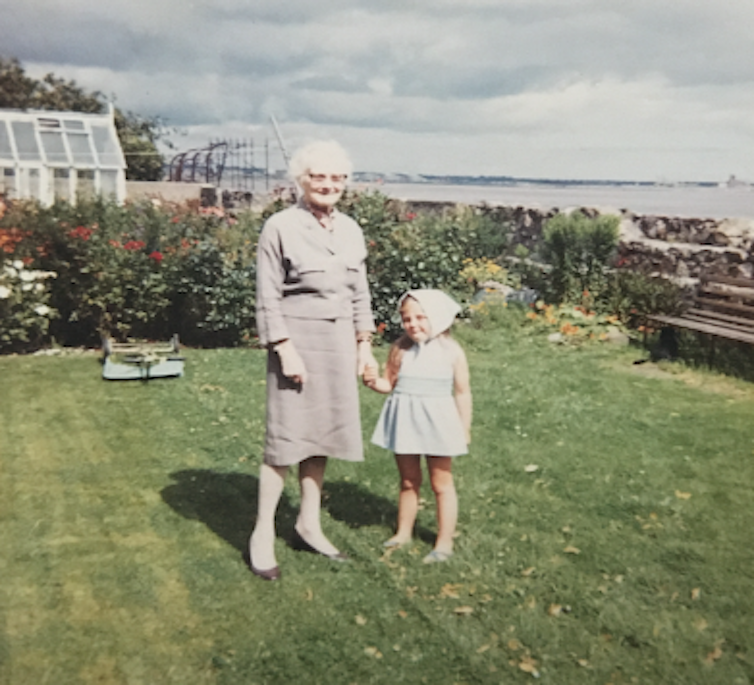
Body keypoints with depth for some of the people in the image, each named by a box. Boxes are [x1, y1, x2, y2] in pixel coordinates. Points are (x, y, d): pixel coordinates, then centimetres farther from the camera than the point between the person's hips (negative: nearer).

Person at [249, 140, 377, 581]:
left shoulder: (351, 230, 10)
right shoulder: (281, 227, -7)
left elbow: (361, 293, 15)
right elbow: (269, 298, -9)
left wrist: (364, 345, 11)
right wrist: (285, 350, -15)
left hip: (339, 342, 6)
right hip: (298, 338, -6)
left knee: (323, 433, 11)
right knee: (288, 436, -3)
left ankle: (309, 524, 25)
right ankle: (263, 534, 9)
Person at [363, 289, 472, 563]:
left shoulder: (451, 351, -6)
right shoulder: (400, 349, 0)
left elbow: (462, 392, -1)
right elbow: (389, 383, 7)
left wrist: (465, 428, 0)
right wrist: (374, 382, -16)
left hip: (437, 423, -3)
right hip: (404, 422, 3)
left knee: (441, 484, 8)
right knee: (408, 481, 17)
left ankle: (444, 542, 18)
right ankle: (403, 533, 32)